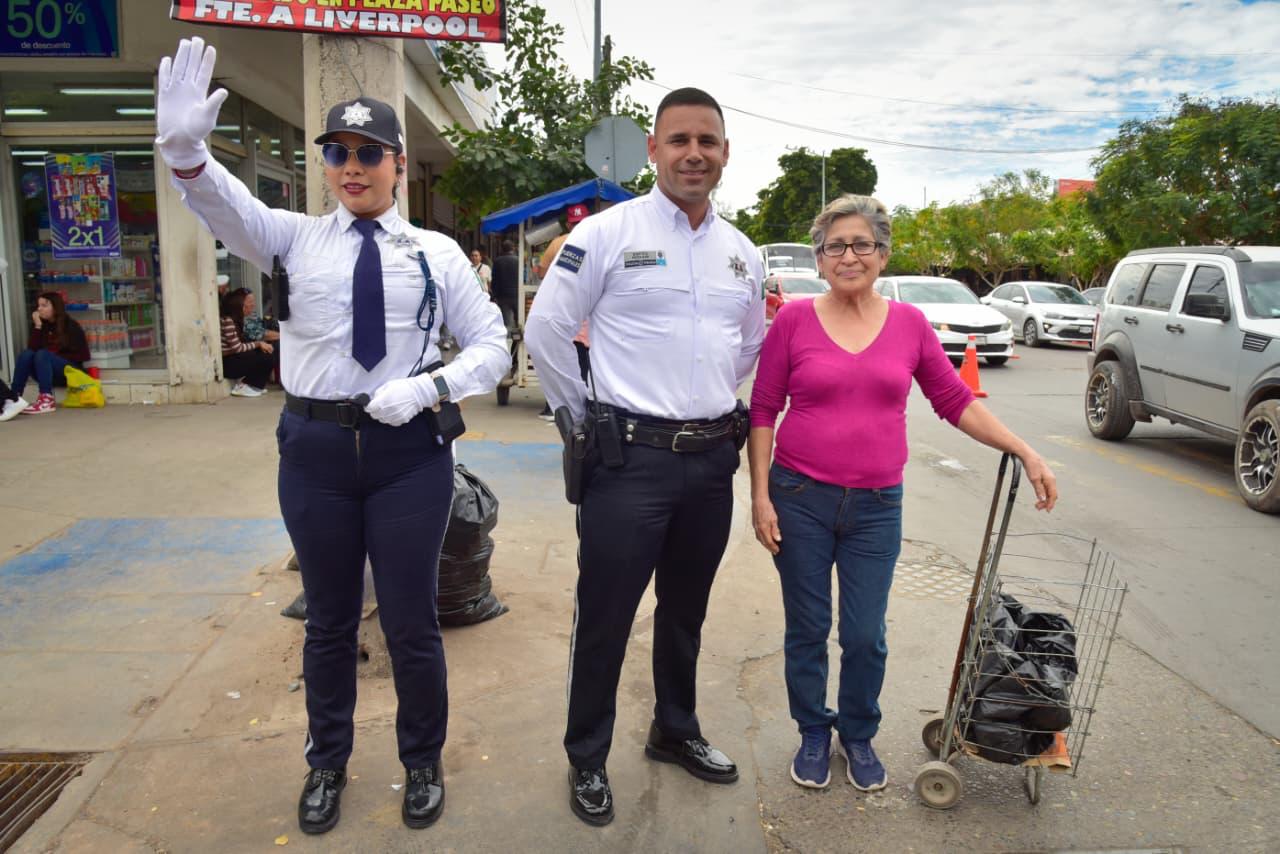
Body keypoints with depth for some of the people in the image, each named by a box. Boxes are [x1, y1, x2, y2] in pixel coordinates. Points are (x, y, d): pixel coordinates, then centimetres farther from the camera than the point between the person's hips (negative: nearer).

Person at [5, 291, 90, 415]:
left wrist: (54, 352, -8)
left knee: (42, 355, -29)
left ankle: (47, 401, -44)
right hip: (49, 375, 5)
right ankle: (13, 397, -32)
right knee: (26, 354, -20)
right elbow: (32, 348, -4)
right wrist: (37, 326, -11)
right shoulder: (41, 325, 10)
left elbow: (83, 355, -6)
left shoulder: (71, 326, -2)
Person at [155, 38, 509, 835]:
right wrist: (185, 150, -36)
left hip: (410, 449, -1)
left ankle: (424, 763, 34)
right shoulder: (295, 238, 4)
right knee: (329, 620, 16)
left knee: (412, 621, 8)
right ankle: (327, 765, 39)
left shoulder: (438, 254, 2)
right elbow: (227, 206, -16)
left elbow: (493, 348, 1)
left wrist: (430, 387, -16)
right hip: (316, 448, 2)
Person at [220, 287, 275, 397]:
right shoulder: (228, 321, -22)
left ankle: (255, 384, 2)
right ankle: (243, 386, -6)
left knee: (273, 351, -2)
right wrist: (258, 343, -14)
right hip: (227, 362, -9)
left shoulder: (241, 318, 6)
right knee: (267, 358, -20)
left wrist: (262, 343, -10)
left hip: (237, 357, 9)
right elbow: (237, 348, -22)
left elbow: (245, 341, 7)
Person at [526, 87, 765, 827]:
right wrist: (588, 417, -2)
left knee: (686, 610, 19)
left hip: (713, 458, 6)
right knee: (606, 615, 5)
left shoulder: (742, 252, 10)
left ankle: (676, 732, 40)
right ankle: (588, 759, 25)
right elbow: (547, 330, -7)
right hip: (631, 458, -5)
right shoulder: (607, 234, -8)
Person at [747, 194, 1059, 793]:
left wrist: (1026, 453, 4)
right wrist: (760, 495, -6)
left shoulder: (909, 324, 3)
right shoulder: (794, 320, -3)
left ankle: (859, 736, 32)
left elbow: (956, 401, 9)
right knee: (807, 630, 10)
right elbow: (763, 411, -1)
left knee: (865, 635, 6)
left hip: (876, 506, 2)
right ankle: (813, 735, 33)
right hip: (800, 499, -1)